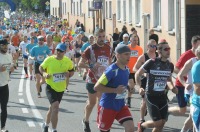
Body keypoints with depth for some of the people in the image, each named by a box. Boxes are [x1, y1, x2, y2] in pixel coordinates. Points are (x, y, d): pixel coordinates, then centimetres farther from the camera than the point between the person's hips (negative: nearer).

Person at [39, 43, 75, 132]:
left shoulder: (68, 61, -4)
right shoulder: (49, 60, -14)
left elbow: (71, 71, 11)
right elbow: (41, 67, 1)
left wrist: (69, 74, -11)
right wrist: (44, 74, -18)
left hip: (61, 89, 5)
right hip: (51, 87, -5)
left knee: (53, 108, 21)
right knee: (55, 106, -22)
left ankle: (46, 124, 47)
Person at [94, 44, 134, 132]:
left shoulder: (127, 70, 4)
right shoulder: (111, 70, -21)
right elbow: (97, 87, -24)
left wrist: (128, 88, 6)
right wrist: (115, 90, -26)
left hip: (121, 106, 6)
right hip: (107, 106, -6)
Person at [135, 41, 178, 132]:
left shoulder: (170, 65, 2)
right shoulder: (152, 62, -16)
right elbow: (138, 74, -6)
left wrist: (172, 87, 0)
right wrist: (139, 87, -18)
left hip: (162, 96, 6)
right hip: (151, 96, -6)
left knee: (162, 122, 3)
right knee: (158, 122, -10)